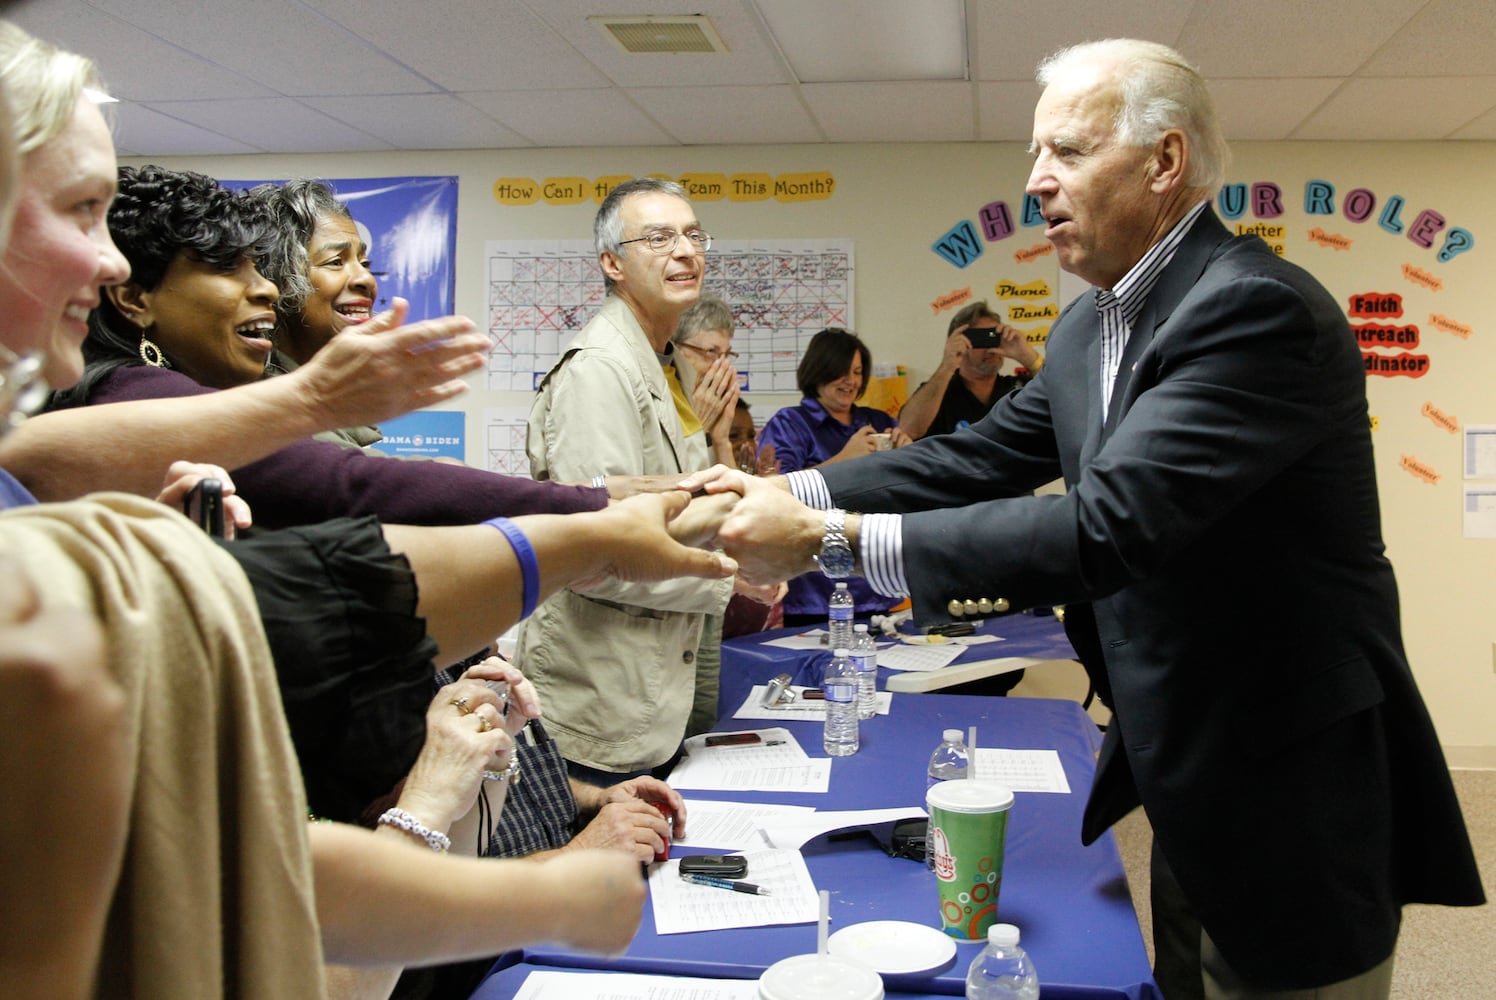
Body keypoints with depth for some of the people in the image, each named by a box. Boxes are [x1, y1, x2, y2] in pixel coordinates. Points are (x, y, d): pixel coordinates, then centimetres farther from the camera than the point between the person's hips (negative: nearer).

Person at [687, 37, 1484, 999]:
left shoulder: (1257, 306, -25)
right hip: (1187, 774, 9)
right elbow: (979, 456, 7)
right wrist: (788, 491, -6)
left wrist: (825, 538, -32)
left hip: (1291, 797, -8)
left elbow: (1105, 529, -33)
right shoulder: (1093, 324, 5)